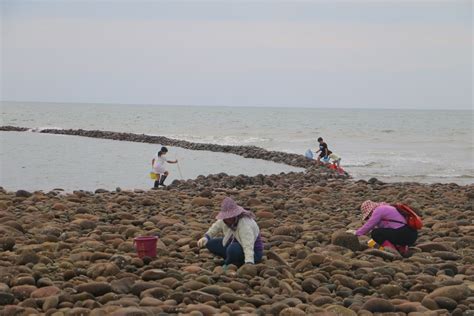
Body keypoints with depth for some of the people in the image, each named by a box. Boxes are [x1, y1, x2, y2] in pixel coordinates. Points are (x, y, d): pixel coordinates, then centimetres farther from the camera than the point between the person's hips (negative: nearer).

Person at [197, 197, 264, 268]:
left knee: (232, 250, -37)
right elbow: (216, 227, 8)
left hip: (252, 253, -8)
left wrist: (249, 263, -56)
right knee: (210, 243, -1)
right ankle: (236, 261, 6)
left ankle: (228, 264, -4)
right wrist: (205, 237, -11)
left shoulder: (244, 224, -33)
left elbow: (248, 246, -43)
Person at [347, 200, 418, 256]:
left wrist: (356, 233, 11)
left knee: (375, 233, -7)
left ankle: (392, 250, -16)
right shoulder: (386, 208, 23)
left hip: (404, 234, -10)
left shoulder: (378, 210, -4)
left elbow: (368, 226, -3)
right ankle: (401, 247, 13)